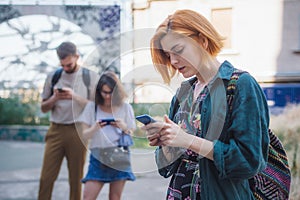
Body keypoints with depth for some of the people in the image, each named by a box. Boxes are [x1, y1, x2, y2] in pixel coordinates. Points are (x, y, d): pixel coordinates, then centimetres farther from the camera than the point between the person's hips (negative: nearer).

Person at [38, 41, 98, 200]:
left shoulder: (90, 77, 3)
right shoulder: (53, 77, 10)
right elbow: (44, 108, 13)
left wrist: (75, 96, -14)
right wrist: (55, 97, -8)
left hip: (78, 131, -2)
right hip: (56, 130, 2)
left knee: (76, 178, 4)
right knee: (46, 177, -1)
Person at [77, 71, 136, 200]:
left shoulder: (125, 107, 4)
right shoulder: (92, 106, 3)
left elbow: (133, 135, 7)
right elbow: (84, 135, 4)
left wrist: (124, 128, -13)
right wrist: (95, 128, -16)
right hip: (98, 157, 0)